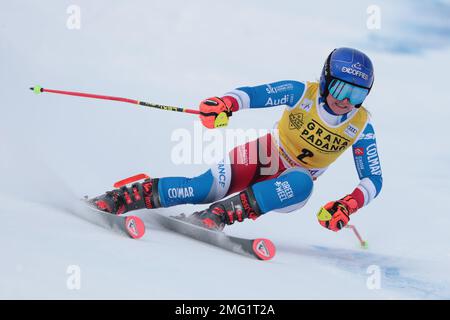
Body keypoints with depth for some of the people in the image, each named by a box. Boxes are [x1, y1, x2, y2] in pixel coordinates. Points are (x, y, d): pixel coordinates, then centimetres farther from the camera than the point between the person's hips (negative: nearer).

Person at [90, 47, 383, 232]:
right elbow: (252, 94, -24)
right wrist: (224, 104, -48)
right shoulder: (302, 93, -15)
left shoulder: (361, 126, -12)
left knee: (302, 183, -38)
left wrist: (347, 206, -29)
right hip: (264, 157, -1)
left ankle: (219, 216, -42)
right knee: (208, 187, -28)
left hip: (291, 185, 1)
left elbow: (374, 180, -9)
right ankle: (119, 199, -22)